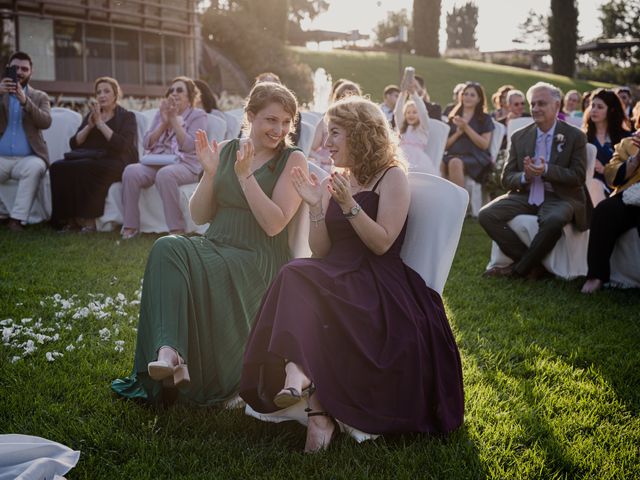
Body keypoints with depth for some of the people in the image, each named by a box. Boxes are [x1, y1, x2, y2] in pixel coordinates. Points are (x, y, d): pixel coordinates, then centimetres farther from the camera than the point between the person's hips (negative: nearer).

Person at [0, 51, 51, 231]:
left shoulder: (40, 97, 12)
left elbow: (46, 122, -7)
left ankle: (17, 217, -31)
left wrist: (25, 101, -21)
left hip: (27, 158, -1)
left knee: (35, 167, -36)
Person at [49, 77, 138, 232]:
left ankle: (87, 219, -29)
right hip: (90, 159, 5)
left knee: (83, 168, -36)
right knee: (58, 167, -24)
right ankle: (70, 218, -24)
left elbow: (122, 145, -10)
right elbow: (74, 143, 14)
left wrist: (100, 123, -10)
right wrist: (89, 126, -2)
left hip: (116, 163, -5)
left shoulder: (126, 117, 9)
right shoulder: (91, 115, 24)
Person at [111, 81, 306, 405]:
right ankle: (170, 351, -43)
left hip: (258, 259, -4)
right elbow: (199, 216, 11)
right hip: (215, 247, 5)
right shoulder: (226, 151, 13)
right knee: (167, 249, -27)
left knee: (202, 270, -34)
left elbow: (274, 224, -11)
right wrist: (210, 173, -4)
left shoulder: (292, 160, 1)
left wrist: (245, 175, -14)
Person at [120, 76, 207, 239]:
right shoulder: (161, 113, 23)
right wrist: (164, 123, 0)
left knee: (165, 174, -39)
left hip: (185, 164, -4)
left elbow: (189, 145, -8)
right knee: (131, 171, -26)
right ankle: (130, 226, -22)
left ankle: (177, 230, -34)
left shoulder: (198, 116, 9)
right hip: (156, 163, 5)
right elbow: (147, 143, 12)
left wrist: (174, 119, -7)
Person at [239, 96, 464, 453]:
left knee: (297, 279, -31)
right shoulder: (336, 183, 20)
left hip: (379, 287, -5)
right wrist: (316, 207, 1)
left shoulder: (392, 177, 2)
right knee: (296, 275, -30)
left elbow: (382, 243, -10)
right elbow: (320, 252, 13)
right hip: (339, 278, 6)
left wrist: (349, 205, -18)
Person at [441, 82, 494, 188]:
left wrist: (466, 128, -6)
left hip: (475, 157, -3)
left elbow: (485, 145, 0)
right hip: (453, 154, 3)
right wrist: (458, 133, -2)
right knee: (438, 164, -34)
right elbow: (445, 144, 16)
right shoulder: (454, 117, 23)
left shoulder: (485, 119, 14)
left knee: (455, 163, -39)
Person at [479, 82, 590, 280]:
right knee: (487, 215, -20)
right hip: (525, 195, 4)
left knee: (553, 220, -39)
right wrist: (525, 176, -16)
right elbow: (506, 178, 8)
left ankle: (519, 269, -16)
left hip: (559, 197, -4)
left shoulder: (575, 137, 1)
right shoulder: (519, 137, 10)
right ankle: (534, 265, -15)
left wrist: (546, 170, -22)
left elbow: (578, 176, -6)